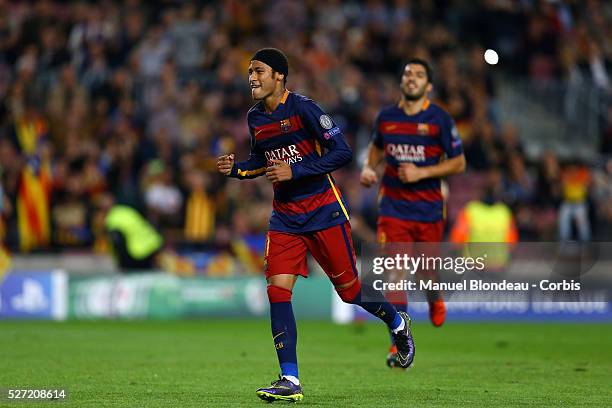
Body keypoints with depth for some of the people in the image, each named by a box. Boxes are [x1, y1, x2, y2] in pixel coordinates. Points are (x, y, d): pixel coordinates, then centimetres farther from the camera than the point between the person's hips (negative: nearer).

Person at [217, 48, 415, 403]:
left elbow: (342, 153, -17)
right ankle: (290, 382, -9)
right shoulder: (255, 117, 6)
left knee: (348, 290, 4)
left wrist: (295, 171, -23)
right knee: (277, 290, -10)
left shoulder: (303, 108, -15)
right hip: (285, 217, 6)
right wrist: (236, 169, 1)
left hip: (324, 212, -5)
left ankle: (398, 324, 36)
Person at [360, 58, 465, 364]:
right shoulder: (386, 117, 4)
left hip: (428, 209, -1)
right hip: (393, 208, 1)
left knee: (428, 270, 9)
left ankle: (435, 300, 48)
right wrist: (369, 168, 4)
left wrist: (422, 172, -16)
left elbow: (458, 163, -4)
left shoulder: (440, 119, -7)